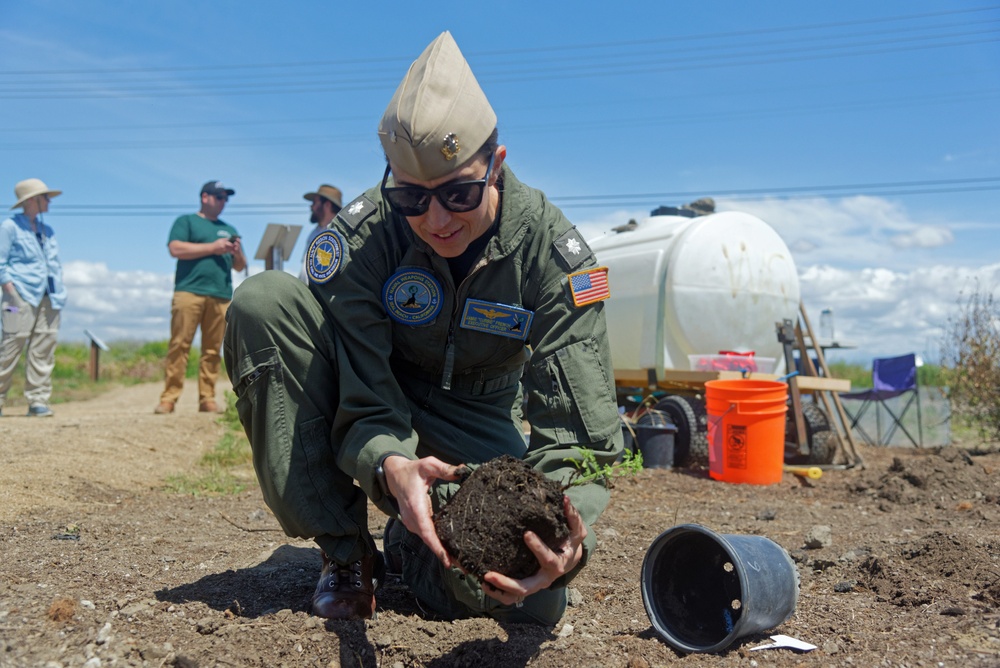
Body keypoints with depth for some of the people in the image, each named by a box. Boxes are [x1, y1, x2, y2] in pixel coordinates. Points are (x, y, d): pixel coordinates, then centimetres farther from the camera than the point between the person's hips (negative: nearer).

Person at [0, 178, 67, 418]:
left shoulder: (47, 231, 19)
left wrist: (59, 292, 11)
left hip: (49, 298, 6)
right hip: (23, 297, -6)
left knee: (43, 351, 2)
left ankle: (38, 401, 5)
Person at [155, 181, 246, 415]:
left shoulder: (229, 229, 27)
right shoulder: (186, 221, 14)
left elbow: (240, 267, 26)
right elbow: (176, 249, -3)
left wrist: (237, 253, 3)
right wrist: (213, 247, -4)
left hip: (221, 296, 4)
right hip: (189, 291, -4)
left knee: (213, 350, -1)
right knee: (179, 345, -10)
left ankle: (207, 399, 1)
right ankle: (169, 398, -9)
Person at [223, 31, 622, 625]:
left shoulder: (550, 248, -22)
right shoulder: (361, 235, -23)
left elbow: (577, 422, -26)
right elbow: (365, 404, -24)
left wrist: (569, 528, -47)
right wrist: (391, 465, -48)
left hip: (479, 429, 0)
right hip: (379, 420, 1)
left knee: (533, 603, -25)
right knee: (263, 301, -27)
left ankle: (411, 547, 14)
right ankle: (345, 552, -15)